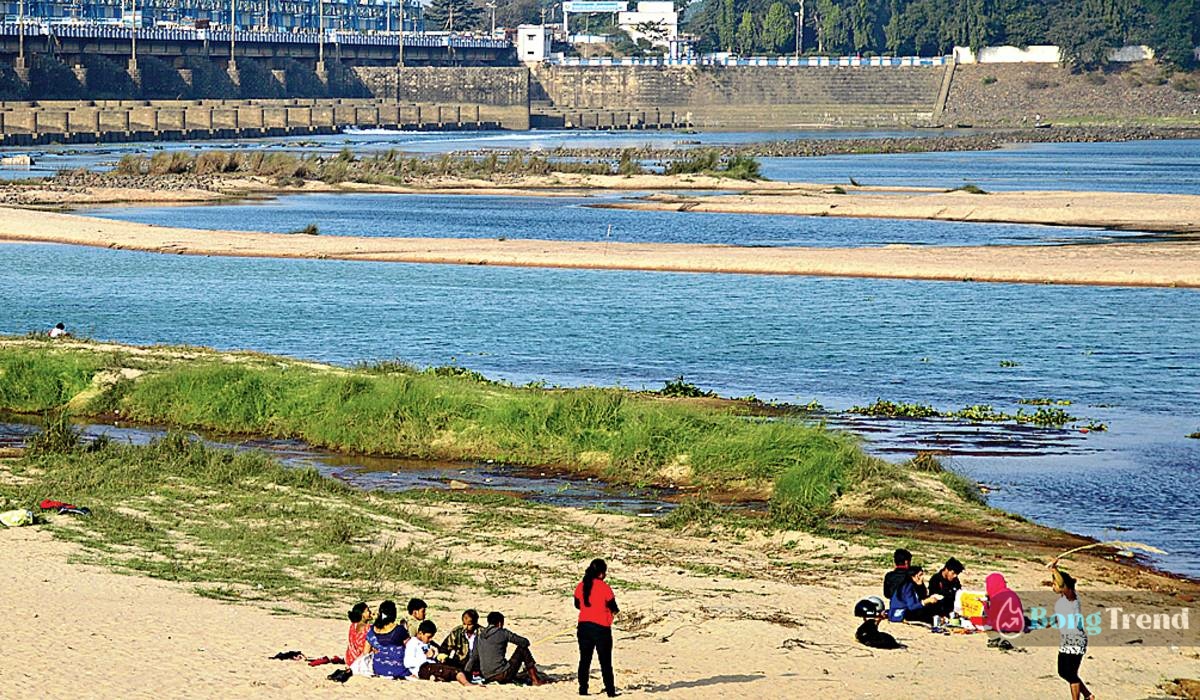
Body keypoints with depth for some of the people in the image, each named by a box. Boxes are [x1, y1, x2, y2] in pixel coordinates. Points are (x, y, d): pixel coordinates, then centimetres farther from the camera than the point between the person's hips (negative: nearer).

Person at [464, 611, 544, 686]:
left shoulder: (480, 637, 11)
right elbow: (525, 642, 1)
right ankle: (535, 680, 14)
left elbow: (473, 658, 13)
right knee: (522, 649, 13)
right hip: (502, 675, -6)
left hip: (488, 678, 6)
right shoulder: (503, 633, -4)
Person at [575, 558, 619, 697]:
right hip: (601, 628, -4)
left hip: (584, 627, 4)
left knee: (584, 660, 11)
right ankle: (610, 691, 7)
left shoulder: (581, 586, 0)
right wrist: (615, 610, 14)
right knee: (605, 662, 5)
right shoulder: (604, 587, -15)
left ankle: (583, 690, 9)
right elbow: (613, 608, -8)